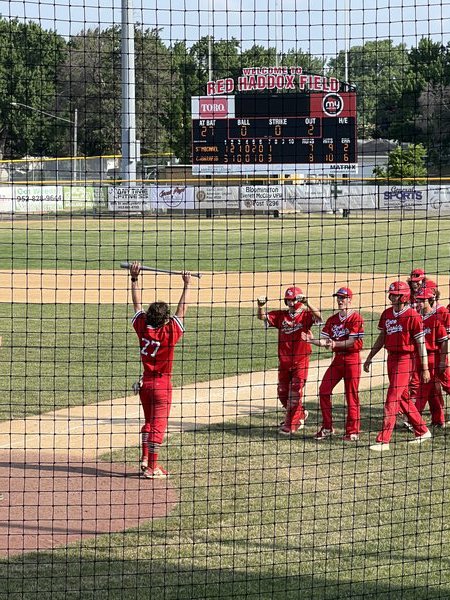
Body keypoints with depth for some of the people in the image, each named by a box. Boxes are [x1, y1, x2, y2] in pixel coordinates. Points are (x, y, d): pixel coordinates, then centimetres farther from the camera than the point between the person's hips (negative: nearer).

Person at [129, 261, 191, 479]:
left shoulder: (142, 328, -8)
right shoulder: (170, 333, -18)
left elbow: (137, 304, 1)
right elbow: (182, 310, -12)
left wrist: (134, 279, 4)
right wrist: (187, 286, -6)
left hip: (145, 382, 5)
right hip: (162, 384, -5)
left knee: (149, 422, 21)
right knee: (158, 425, 1)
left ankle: (145, 460, 18)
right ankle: (152, 467, 3)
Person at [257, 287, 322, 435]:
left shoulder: (305, 315, -5)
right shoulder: (280, 316, 7)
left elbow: (318, 316, -24)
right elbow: (262, 317, 0)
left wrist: (306, 303, -37)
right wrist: (261, 306, -21)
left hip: (300, 361, -5)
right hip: (284, 360, 5)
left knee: (295, 392, -5)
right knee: (282, 393, 13)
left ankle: (290, 425, 2)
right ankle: (300, 415, 34)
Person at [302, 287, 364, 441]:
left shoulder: (356, 318, -9)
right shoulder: (332, 319, 11)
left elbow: (351, 342, -17)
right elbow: (324, 342, 8)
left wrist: (334, 344, -29)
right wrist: (311, 340, -10)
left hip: (352, 358, -7)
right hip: (337, 358, 7)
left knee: (351, 395, -2)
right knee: (324, 391, 1)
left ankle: (353, 431, 6)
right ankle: (327, 428, 12)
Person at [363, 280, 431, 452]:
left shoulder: (412, 315, -13)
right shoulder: (387, 314, 8)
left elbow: (421, 343, -11)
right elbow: (382, 338, 18)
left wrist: (425, 368, -12)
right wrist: (369, 358, 17)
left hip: (405, 359, -8)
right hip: (391, 358, 8)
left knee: (392, 399, -10)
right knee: (402, 397, 15)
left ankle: (383, 441, -10)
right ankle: (422, 431, 30)